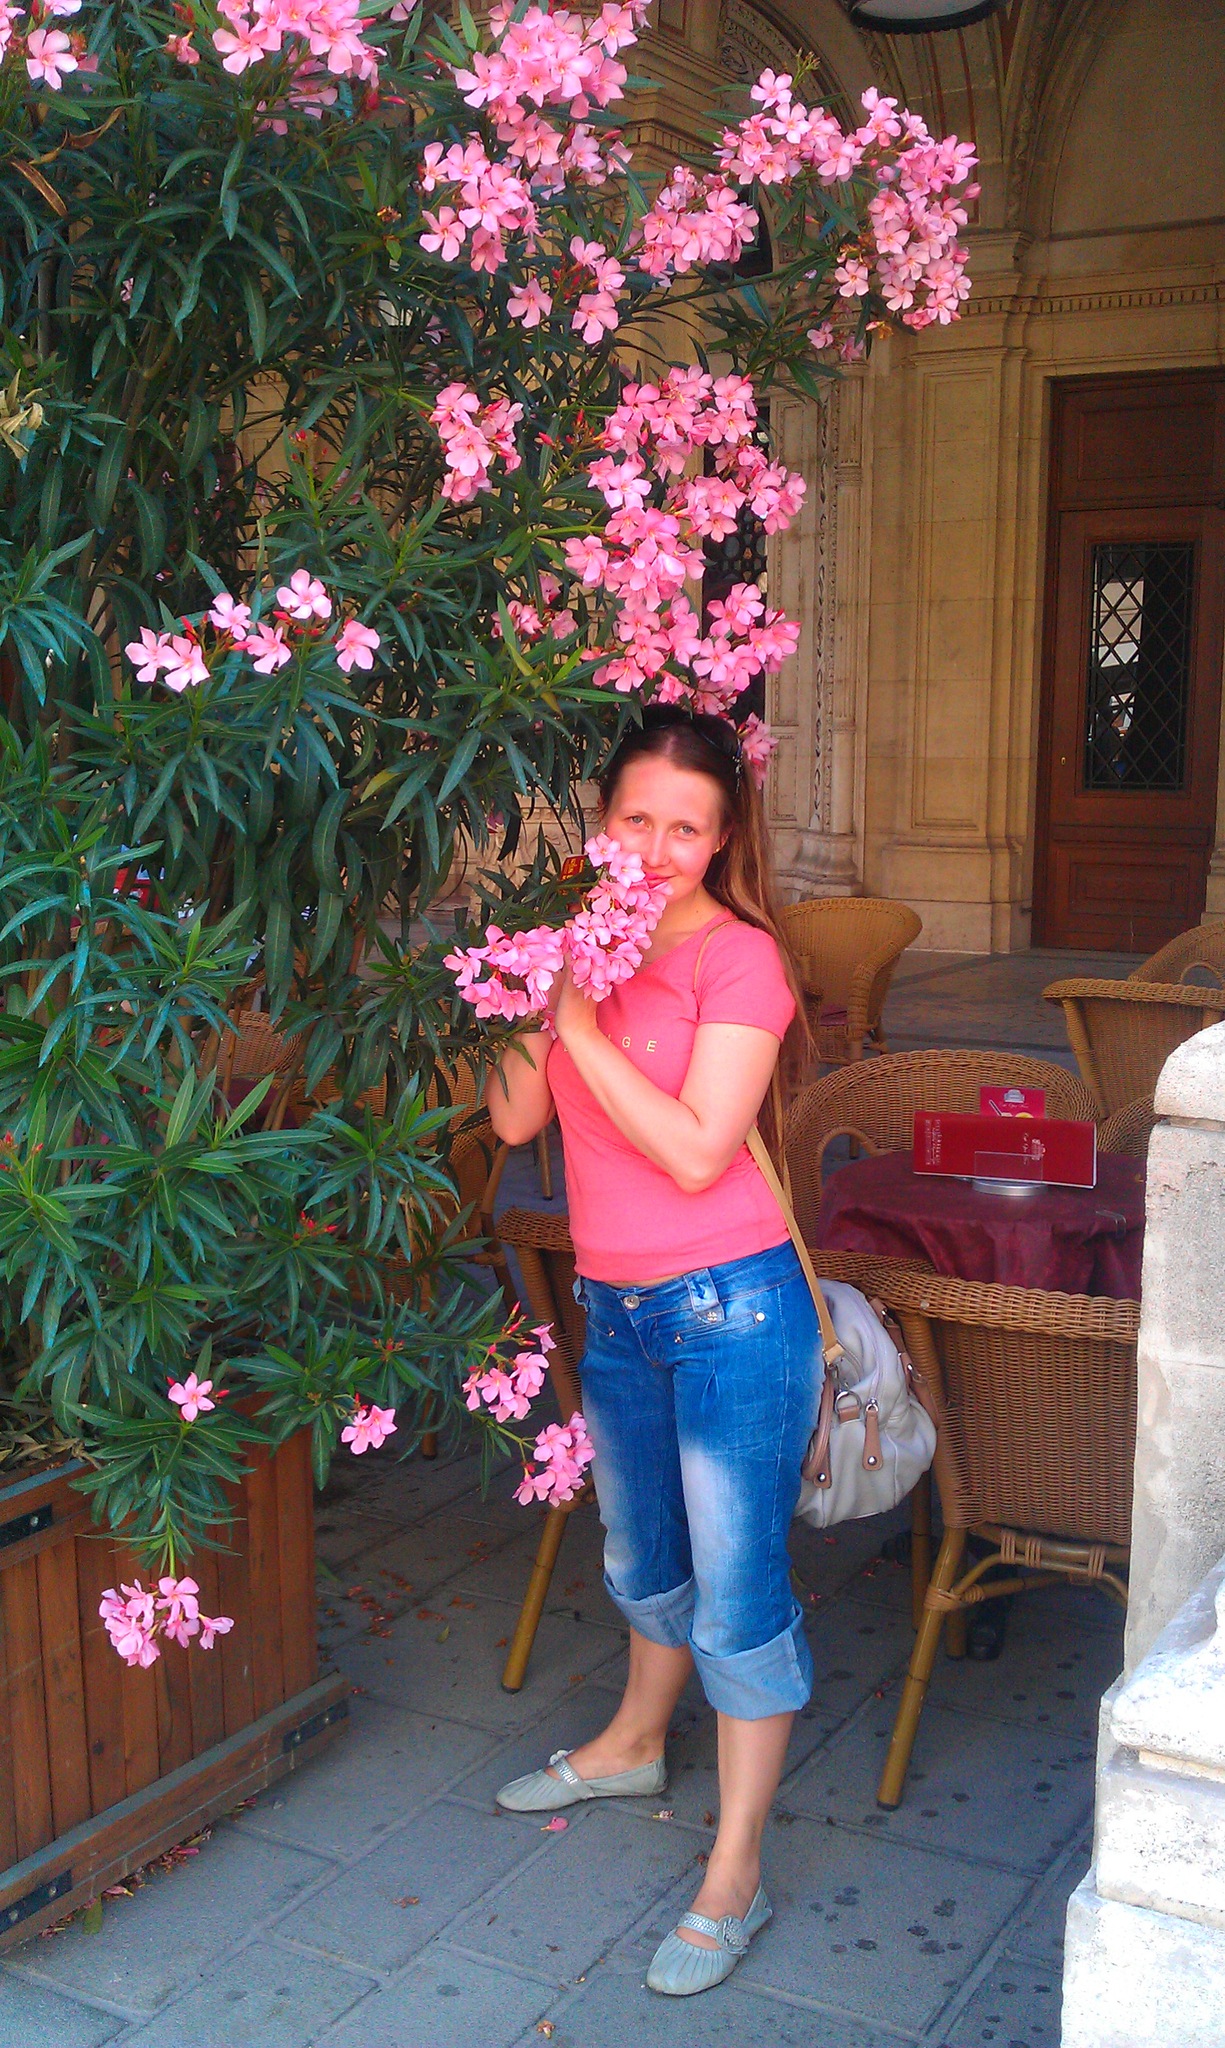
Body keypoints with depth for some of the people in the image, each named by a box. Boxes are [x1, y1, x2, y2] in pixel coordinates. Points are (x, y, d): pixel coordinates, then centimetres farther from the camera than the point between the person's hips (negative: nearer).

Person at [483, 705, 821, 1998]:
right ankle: (633, 1745, 52)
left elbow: (695, 1151, -22)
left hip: (729, 1309, -7)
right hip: (616, 1306, 7)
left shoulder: (740, 957, -14)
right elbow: (515, 1120, 0)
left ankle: (734, 1878, 18)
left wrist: (581, 1023, -20)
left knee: (737, 1594, 3)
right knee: (641, 1555, 27)